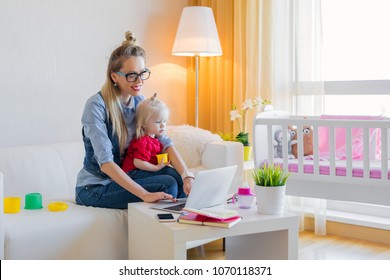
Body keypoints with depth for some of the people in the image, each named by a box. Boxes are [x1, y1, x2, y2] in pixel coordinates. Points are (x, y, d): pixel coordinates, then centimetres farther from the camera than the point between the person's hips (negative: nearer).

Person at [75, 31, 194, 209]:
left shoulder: (139, 102, 1)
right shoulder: (96, 106, -20)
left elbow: (164, 142, -8)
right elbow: (105, 163, -27)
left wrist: (187, 176, -25)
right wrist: (145, 195, -35)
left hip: (123, 178, 6)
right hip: (93, 189, -6)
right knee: (167, 185, -22)